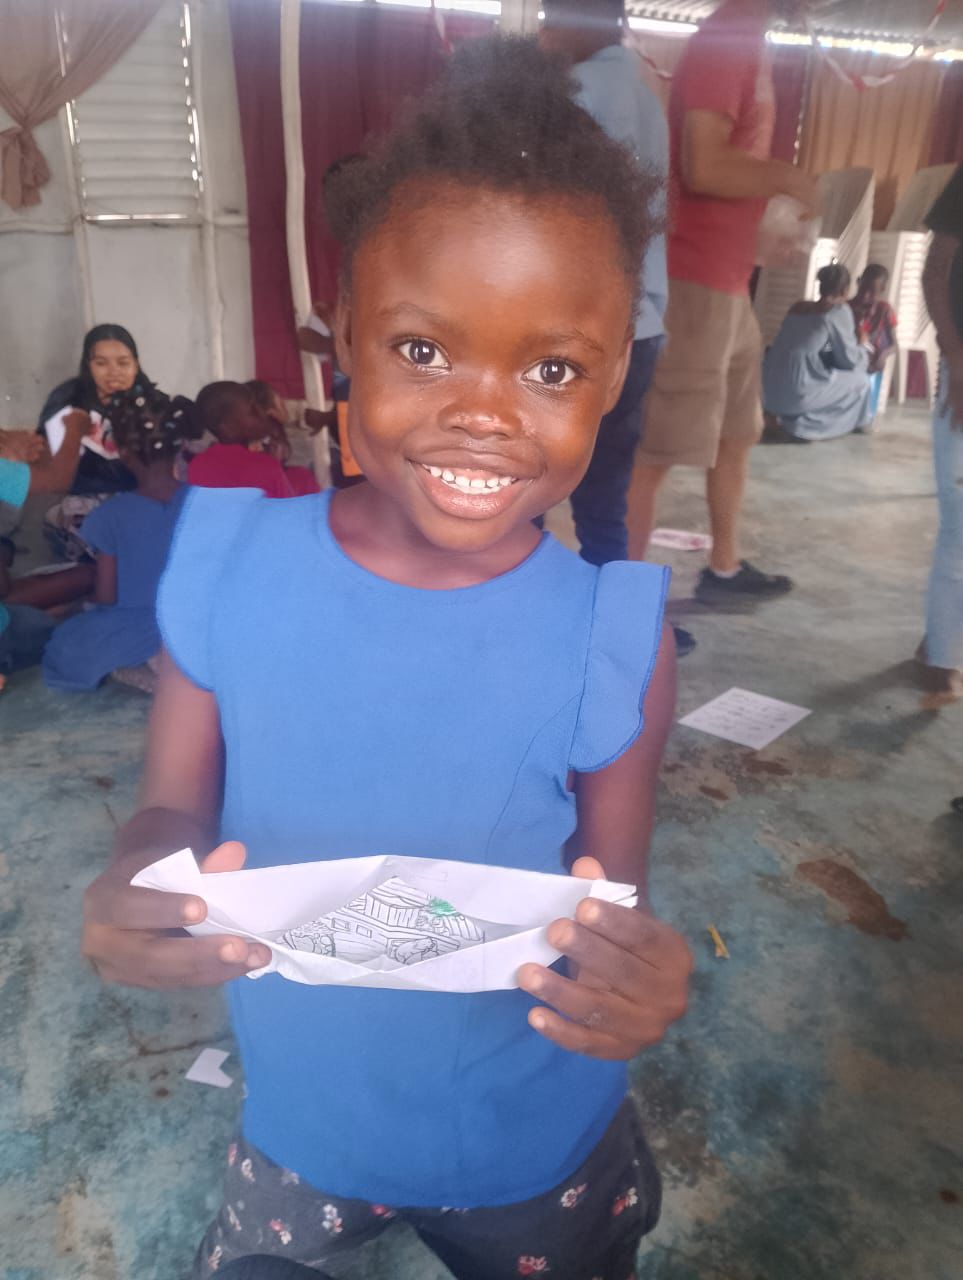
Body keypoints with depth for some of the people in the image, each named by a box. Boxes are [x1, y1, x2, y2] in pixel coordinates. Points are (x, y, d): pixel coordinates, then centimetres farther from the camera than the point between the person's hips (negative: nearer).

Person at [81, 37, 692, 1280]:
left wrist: (630, 985, -32)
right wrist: (138, 892, -29)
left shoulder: (616, 636, -21)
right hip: (298, 1127, 2)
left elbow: (612, 904, -11)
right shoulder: (224, 562, -17)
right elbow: (174, 806, -7)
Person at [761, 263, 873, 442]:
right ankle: (802, 425, 3)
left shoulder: (798, 306, 17)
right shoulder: (839, 310, -1)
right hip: (797, 392, -8)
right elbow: (848, 359, 4)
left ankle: (782, 414, 18)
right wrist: (864, 351, 28)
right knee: (860, 380, 14)